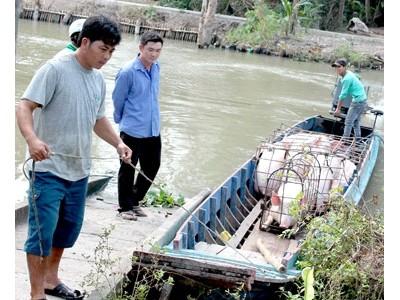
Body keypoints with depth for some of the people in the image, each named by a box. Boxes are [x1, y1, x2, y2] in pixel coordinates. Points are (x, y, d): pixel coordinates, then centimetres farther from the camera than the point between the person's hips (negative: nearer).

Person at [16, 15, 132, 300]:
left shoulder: (99, 80, 9)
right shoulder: (55, 69, -14)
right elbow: (25, 107, -17)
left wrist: (118, 143, 3)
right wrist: (32, 138, -36)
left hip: (79, 170, 8)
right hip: (49, 169, -7)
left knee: (69, 227, 17)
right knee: (42, 231, -4)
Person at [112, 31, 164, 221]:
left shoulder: (156, 68, 4)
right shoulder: (128, 72, -17)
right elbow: (118, 99, -6)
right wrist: (121, 121, 7)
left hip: (153, 129, 7)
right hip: (132, 130, -7)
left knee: (152, 167, 14)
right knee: (128, 169, 6)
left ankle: (135, 201, 32)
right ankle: (125, 207, 20)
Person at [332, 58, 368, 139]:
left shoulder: (347, 78, -19)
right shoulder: (349, 73, 10)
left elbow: (343, 95, -15)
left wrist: (338, 109, -7)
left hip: (358, 101, -10)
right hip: (363, 100, 10)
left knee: (348, 122, -4)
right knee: (356, 122, 17)